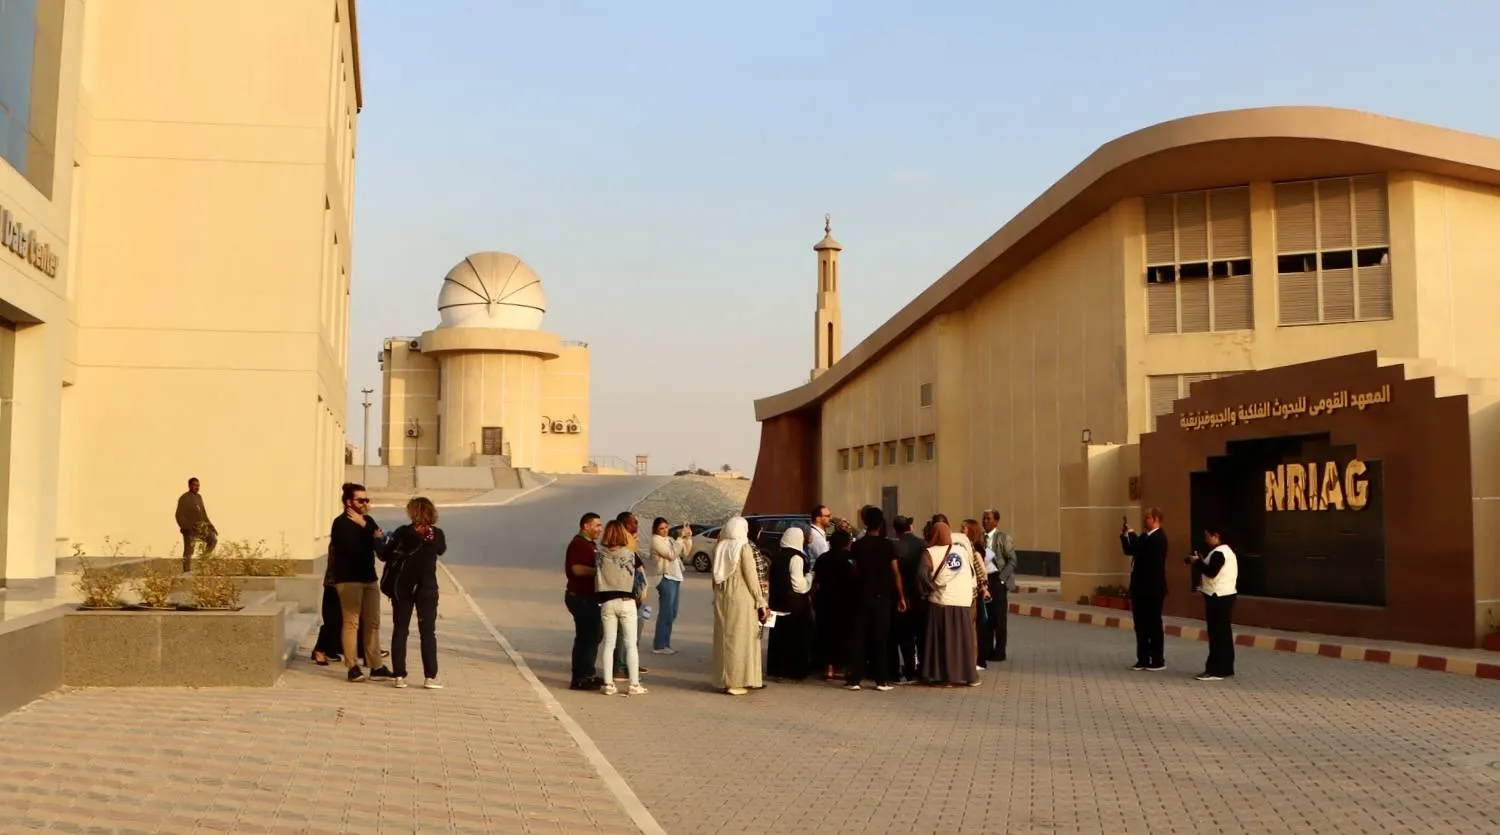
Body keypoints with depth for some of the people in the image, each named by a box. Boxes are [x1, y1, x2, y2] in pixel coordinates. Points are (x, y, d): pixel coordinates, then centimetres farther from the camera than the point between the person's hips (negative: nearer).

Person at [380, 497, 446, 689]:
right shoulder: (438, 534, -7)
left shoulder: (403, 532, -11)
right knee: (428, 632, 7)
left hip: (403, 587, 0)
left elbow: (384, 555, -6)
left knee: (400, 630, 10)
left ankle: (399, 676, 8)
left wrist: (387, 540, 12)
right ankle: (430, 677, 6)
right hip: (427, 588, 0)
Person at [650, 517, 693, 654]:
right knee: (665, 613, -8)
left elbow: (685, 552, 16)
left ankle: (664, 644, 18)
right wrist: (681, 538, -16)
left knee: (672, 614, 11)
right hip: (666, 578, -9)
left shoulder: (669, 539, 17)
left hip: (675, 578, 9)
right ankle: (659, 646, -4)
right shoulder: (656, 540, -7)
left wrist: (688, 538, 3)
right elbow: (671, 554, -17)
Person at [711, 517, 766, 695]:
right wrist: (760, 602, -5)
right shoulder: (744, 548, -11)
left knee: (725, 637, 12)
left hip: (722, 597, 6)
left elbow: (715, 576, 11)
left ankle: (724, 679, 18)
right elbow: (751, 577, -11)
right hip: (741, 597, -6)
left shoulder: (719, 548, 5)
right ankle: (736, 682, 0)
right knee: (741, 638, 0)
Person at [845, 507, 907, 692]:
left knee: (859, 637, 6)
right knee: (881, 638, 4)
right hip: (882, 597, -1)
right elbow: (896, 572, -4)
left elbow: (855, 570, -1)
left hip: (862, 597, 1)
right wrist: (901, 597, 2)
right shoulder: (888, 545, -5)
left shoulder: (858, 545, -2)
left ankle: (854, 678, 4)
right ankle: (881, 680, 4)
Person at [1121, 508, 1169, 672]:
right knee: (1140, 623, 9)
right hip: (1140, 586, 8)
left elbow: (1142, 548, -27)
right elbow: (1129, 551, 15)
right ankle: (1143, 659, 14)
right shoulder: (1144, 536, 14)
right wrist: (1124, 535, 1)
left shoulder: (1159, 537, -12)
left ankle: (1158, 661, 6)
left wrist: (1131, 533, -15)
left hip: (1153, 588, -8)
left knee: (1154, 623, -1)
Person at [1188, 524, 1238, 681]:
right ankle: (1226, 669, 18)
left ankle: (1216, 671, -7)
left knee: (1217, 634, -8)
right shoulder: (1225, 550, 17)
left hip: (1218, 598, -11)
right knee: (1223, 634, 13)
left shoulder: (1218, 553, -16)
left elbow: (1211, 572, -25)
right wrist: (1201, 562, 7)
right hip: (1224, 596, 11)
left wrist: (1197, 562, -13)